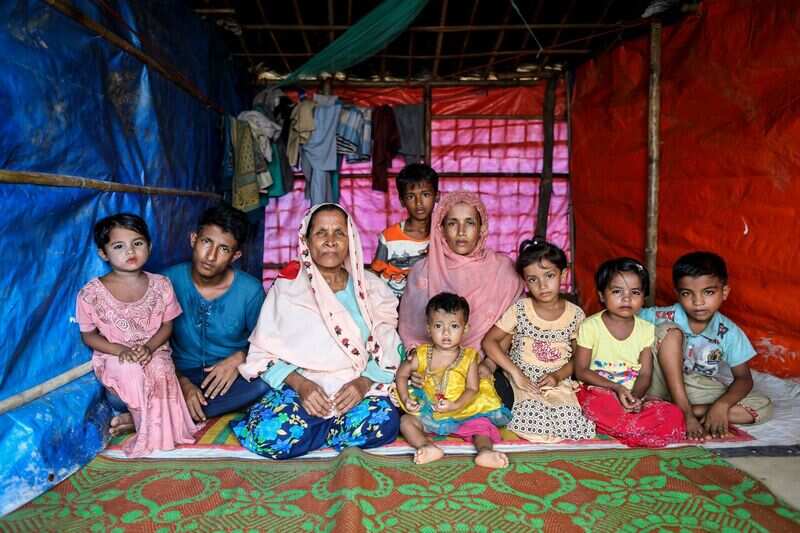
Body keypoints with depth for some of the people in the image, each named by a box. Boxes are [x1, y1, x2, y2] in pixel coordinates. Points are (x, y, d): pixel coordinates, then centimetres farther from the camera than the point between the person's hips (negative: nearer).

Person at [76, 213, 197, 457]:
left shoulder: (160, 285, -4)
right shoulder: (91, 293, -8)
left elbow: (167, 325, 3)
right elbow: (89, 335, 0)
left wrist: (149, 347, -16)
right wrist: (121, 350, -17)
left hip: (154, 352, 1)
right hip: (113, 356, -1)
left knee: (160, 371, -31)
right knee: (129, 373, -33)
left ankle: (131, 416, -4)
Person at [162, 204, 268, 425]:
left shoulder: (250, 290, -9)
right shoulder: (169, 281, -8)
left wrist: (239, 358, -17)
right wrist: (182, 383, -17)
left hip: (231, 376, 2)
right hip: (181, 375, -1)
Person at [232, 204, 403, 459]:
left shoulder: (370, 288, 8)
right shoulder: (286, 288, 3)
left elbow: (388, 351, 5)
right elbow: (264, 352, 0)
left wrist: (364, 382, -14)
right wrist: (300, 384, -16)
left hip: (356, 388, 2)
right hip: (298, 387, -2)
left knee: (383, 422, -29)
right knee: (271, 435, -31)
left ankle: (312, 429, -3)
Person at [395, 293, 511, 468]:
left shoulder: (468, 358, -6)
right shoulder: (423, 355, -2)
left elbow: (472, 389, -10)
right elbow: (401, 374, 9)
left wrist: (456, 405, -27)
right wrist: (405, 399, -6)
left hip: (464, 411, -1)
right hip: (429, 412, 1)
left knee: (482, 423, -22)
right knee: (406, 421, -20)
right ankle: (428, 447, -39)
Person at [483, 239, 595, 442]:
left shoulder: (575, 315, 1)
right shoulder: (519, 310, -4)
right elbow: (489, 341, -5)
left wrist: (558, 376, -10)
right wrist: (516, 373, -14)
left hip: (559, 383, 2)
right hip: (524, 382, -2)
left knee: (571, 420, -22)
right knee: (534, 416, -28)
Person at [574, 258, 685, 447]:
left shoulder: (646, 329, 4)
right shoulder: (590, 326, -7)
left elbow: (645, 374, 1)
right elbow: (581, 371, -7)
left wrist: (635, 396, -20)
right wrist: (616, 388, -19)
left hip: (633, 398, 4)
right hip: (598, 394, -3)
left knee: (674, 416, -21)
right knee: (599, 405, -39)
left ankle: (609, 428, -16)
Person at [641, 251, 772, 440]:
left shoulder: (729, 333, -9)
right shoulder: (666, 317, -16)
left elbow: (743, 378, -4)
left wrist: (722, 405, -26)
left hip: (697, 389, 3)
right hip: (662, 385, -3)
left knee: (764, 407, -14)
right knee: (669, 330, -24)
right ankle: (685, 413, -24)